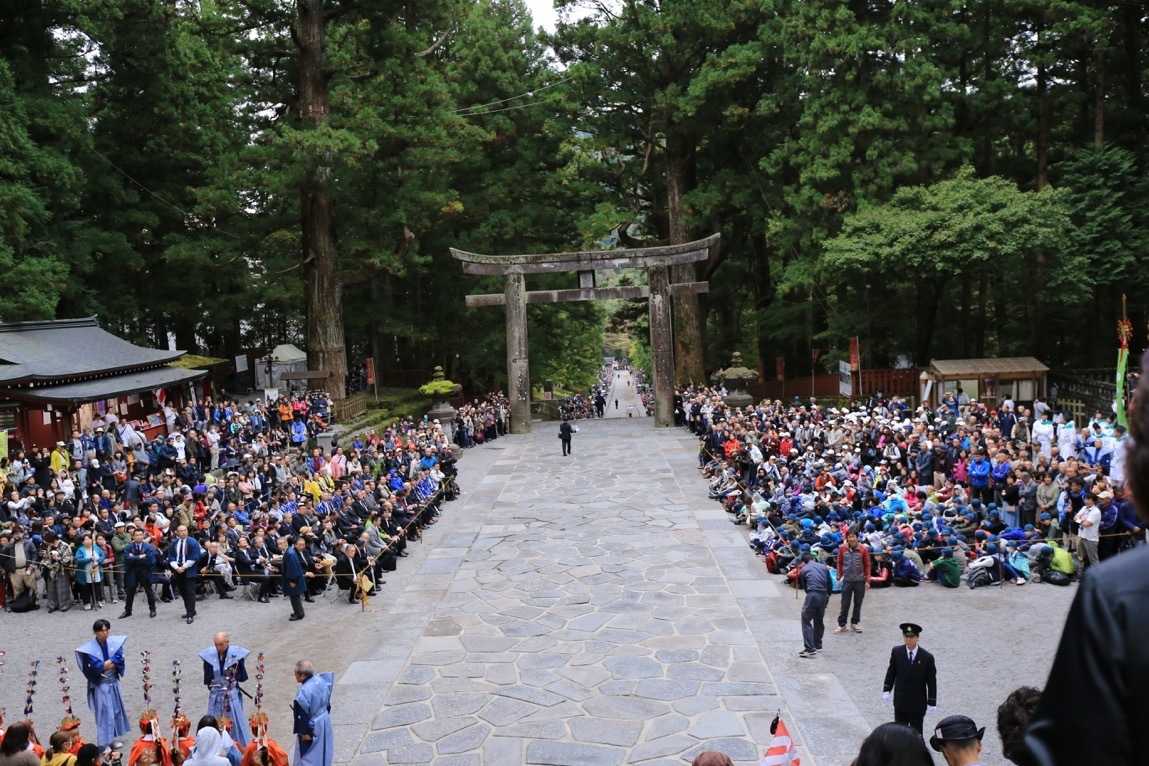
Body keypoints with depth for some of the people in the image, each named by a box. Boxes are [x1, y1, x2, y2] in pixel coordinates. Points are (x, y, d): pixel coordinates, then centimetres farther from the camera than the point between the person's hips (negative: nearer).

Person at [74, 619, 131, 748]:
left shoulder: (114, 642, -3)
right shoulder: (90, 648, -15)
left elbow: (119, 659, -8)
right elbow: (96, 667, -22)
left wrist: (106, 664, -20)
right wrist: (111, 663, -15)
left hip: (113, 682, 5)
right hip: (100, 684, -5)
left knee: (115, 710, 14)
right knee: (104, 713, -3)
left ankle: (111, 739, 28)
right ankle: (103, 743, 6)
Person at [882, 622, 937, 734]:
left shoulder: (927, 657, -14)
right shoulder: (896, 652, -7)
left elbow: (932, 681, -8)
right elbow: (891, 672, 5)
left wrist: (931, 703, -8)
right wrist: (886, 690, 1)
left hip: (918, 704, -2)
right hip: (900, 702, 2)